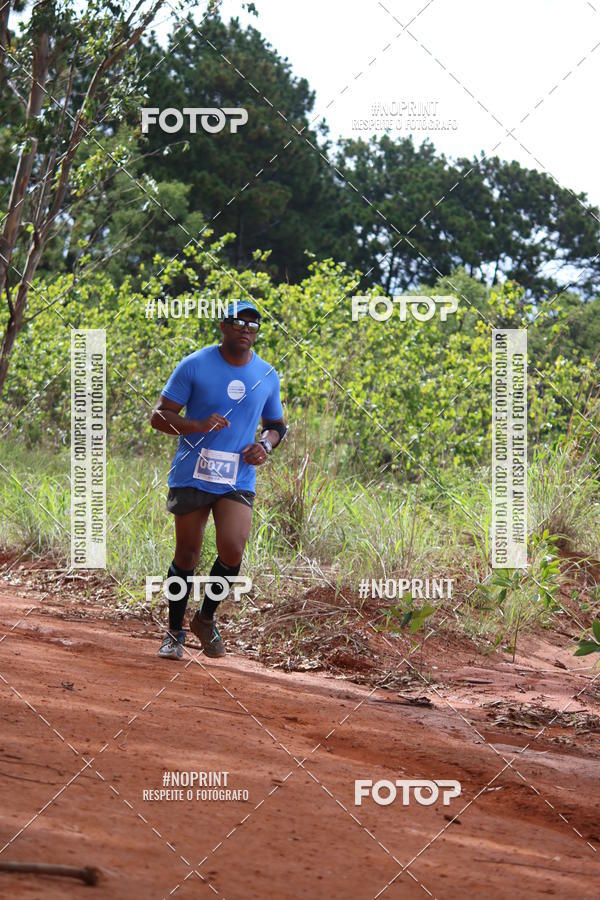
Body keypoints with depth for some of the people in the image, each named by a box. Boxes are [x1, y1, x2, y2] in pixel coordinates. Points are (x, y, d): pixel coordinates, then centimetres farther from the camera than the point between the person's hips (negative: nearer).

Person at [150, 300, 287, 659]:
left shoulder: (267, 375, 7)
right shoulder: (194, 366, -4)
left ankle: (207, 617, 9)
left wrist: (265, 444, -1)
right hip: (191, 477, -2)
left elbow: (277, 425, 22)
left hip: (239, 479, 2)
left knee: (232, 550, -16)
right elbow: (159, 416, -5)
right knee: (187, 555, 4)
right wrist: (198, 425, -22)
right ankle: (175, 632, 22)